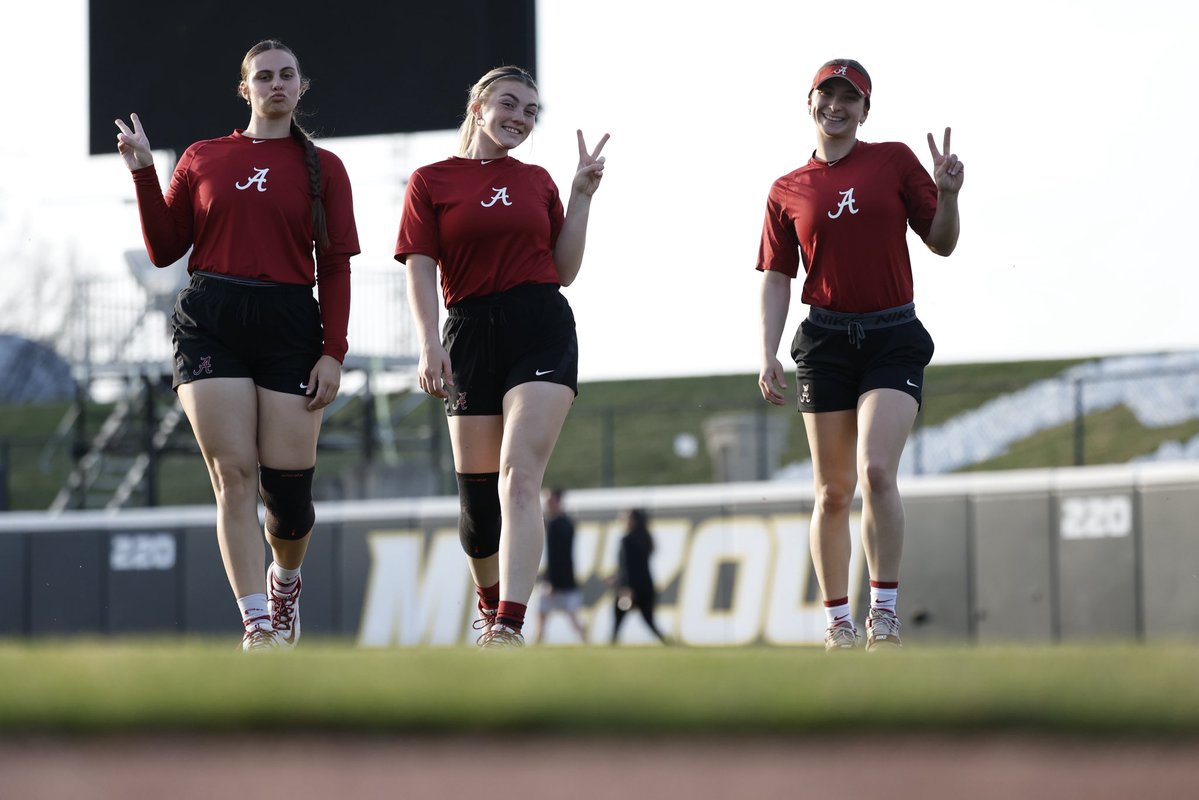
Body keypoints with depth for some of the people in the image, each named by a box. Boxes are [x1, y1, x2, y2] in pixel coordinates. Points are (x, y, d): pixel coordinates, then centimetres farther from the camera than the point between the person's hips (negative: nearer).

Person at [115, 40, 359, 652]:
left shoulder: (323, 168, 11)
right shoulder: (202, 160, 13)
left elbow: (336, 268, 6)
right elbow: (164, 250, 12)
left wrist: (333, 352, -3)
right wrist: (143, 174, 3)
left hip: (290, 325, 0)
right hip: (210, 322, 0)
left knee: (287, 485, -4)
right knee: (234, 475, -11)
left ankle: (285, 580, 29)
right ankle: (257, 624, -12)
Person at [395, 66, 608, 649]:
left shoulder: (538, 181, 14)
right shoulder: (432, 181, 6)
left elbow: (564, 270, 13)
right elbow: (420, 271, -1)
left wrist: (582, 195, 8)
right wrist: (430, 344, -14)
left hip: (542, 331, 0)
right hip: (472, 333, 0)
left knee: (519, 474, -17)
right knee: (477, 491, 5)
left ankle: (509, 625, -27)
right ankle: (490, 607, 32)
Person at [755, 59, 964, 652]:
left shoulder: (894, 161, 5)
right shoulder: (788, 191, 8)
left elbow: (941, 242, 7)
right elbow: (777, 278, 9)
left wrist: (947, 195, -13)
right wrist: (768, 355, -1)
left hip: (894, 338, -2)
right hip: (825, 340, 2)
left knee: (876, 469, -19)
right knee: (833, 491, 3)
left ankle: (885, 613, -12)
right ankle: (837, 622, 12)